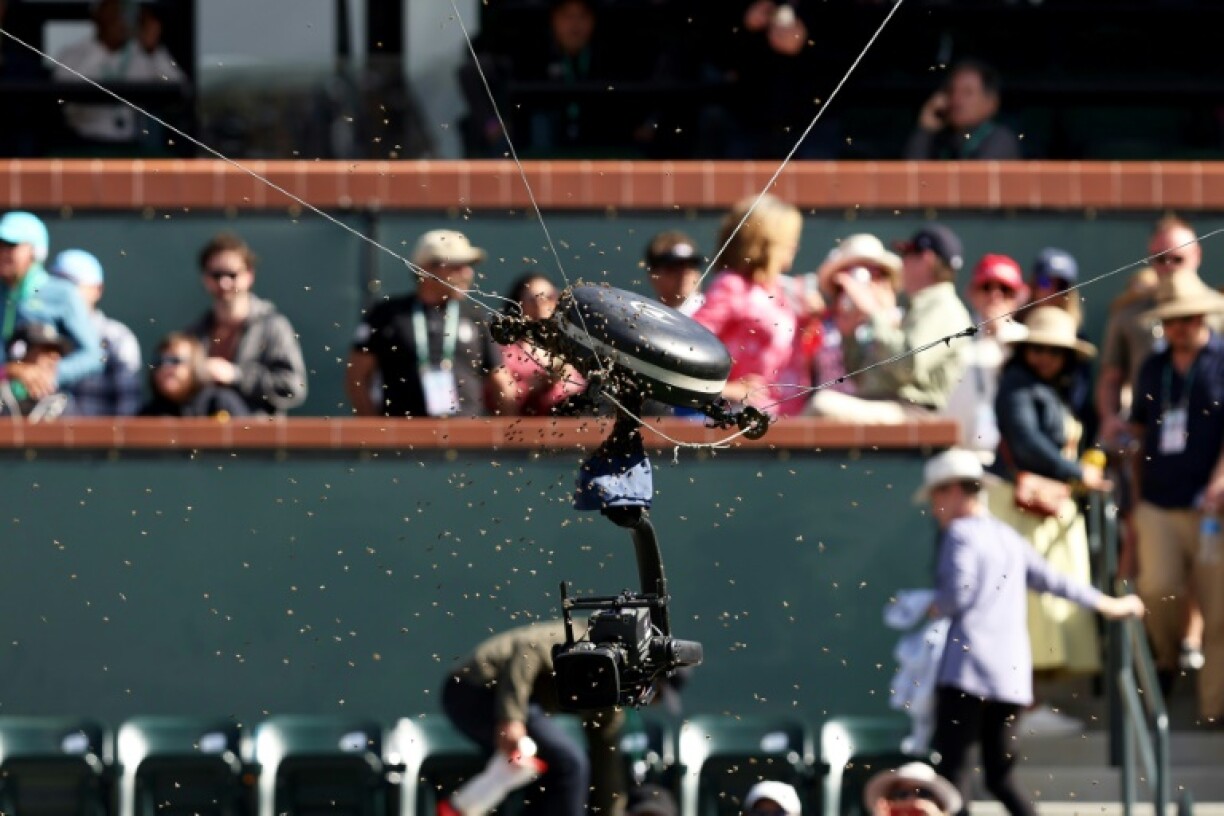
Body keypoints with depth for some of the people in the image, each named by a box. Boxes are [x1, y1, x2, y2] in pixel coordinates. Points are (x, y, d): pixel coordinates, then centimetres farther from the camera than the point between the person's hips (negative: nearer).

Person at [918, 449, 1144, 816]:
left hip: (968, 670, -8)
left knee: (952, 767, -9)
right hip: (1012, 673, 8)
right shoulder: (1008, 536, 18)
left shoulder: (961, 533, -4)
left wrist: (934, 607, 3)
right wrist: (1105, 603, 37)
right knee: (999, 775, 11)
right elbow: (1050, 579, 26)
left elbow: (958, 591, -17)